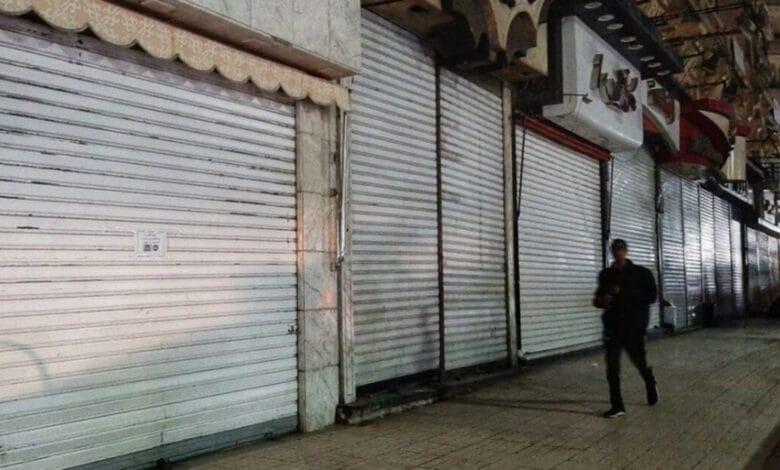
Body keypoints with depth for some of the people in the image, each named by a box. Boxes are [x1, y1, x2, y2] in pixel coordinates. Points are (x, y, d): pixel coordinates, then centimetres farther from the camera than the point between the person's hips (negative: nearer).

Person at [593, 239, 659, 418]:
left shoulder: (641, 273, -2)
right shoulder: (605, 274, 9)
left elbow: (652, 296, -10)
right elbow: (600, 295, 21)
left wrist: (624, 293, -19)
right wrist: (599, 300, -5)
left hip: (634, 324, -3)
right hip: (612, 324, 3)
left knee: (638, 360, 7)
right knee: (612, 365, -5)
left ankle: (651, 384, 41)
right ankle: (617, 405, 1)